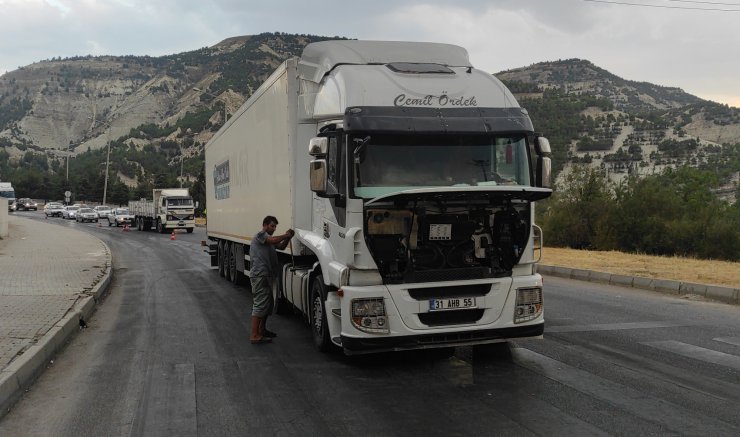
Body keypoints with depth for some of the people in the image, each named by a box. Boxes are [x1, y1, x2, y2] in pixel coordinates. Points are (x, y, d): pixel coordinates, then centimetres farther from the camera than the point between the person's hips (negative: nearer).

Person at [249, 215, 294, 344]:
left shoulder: (268, 239, 25)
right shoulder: (260, 235, -5)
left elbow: (281, 246, 18)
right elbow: (273, 240, -23)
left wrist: (288, 238, 1)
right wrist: (286, 235, -10)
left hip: (266, 276, 10)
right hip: (260, 275, -10)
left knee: (268, 303, 19)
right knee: (260, 304, -12)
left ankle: (262, 329, 32)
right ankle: (254, 336, -12)